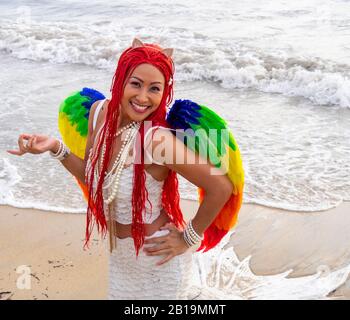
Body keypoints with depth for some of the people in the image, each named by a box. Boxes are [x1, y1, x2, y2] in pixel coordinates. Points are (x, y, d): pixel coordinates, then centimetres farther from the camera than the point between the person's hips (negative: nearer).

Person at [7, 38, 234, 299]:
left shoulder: (157, 139, -32)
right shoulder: (100, 111, -11)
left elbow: (221, 187, -28)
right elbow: (90, 176, 2)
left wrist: (189, 238, -16)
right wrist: (55, 148, -13)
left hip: (158, 257, -6)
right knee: (121, 294, 28)